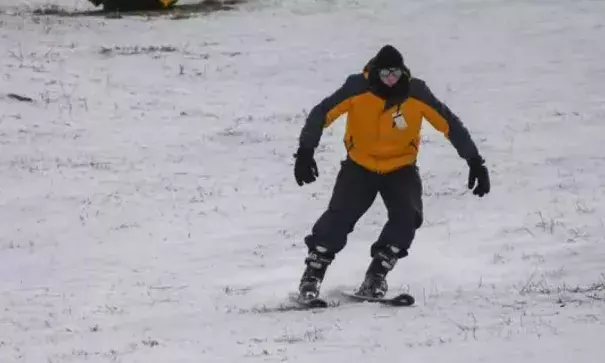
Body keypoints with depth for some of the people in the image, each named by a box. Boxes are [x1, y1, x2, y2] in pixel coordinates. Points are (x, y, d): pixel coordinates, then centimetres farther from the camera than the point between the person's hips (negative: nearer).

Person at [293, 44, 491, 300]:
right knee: (340, 216, -19)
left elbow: (449, 124, -11)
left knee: (408, 217, -22)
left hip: (400, 168, 1)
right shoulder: (358, 89, -21)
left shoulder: (416, 93, -19)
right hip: (360, 166, -1)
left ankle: (377, 275, -7)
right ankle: (313, 272, -2)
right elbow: (321, 114, -16)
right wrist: (305, 152, -28)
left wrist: (475, 162, -12)